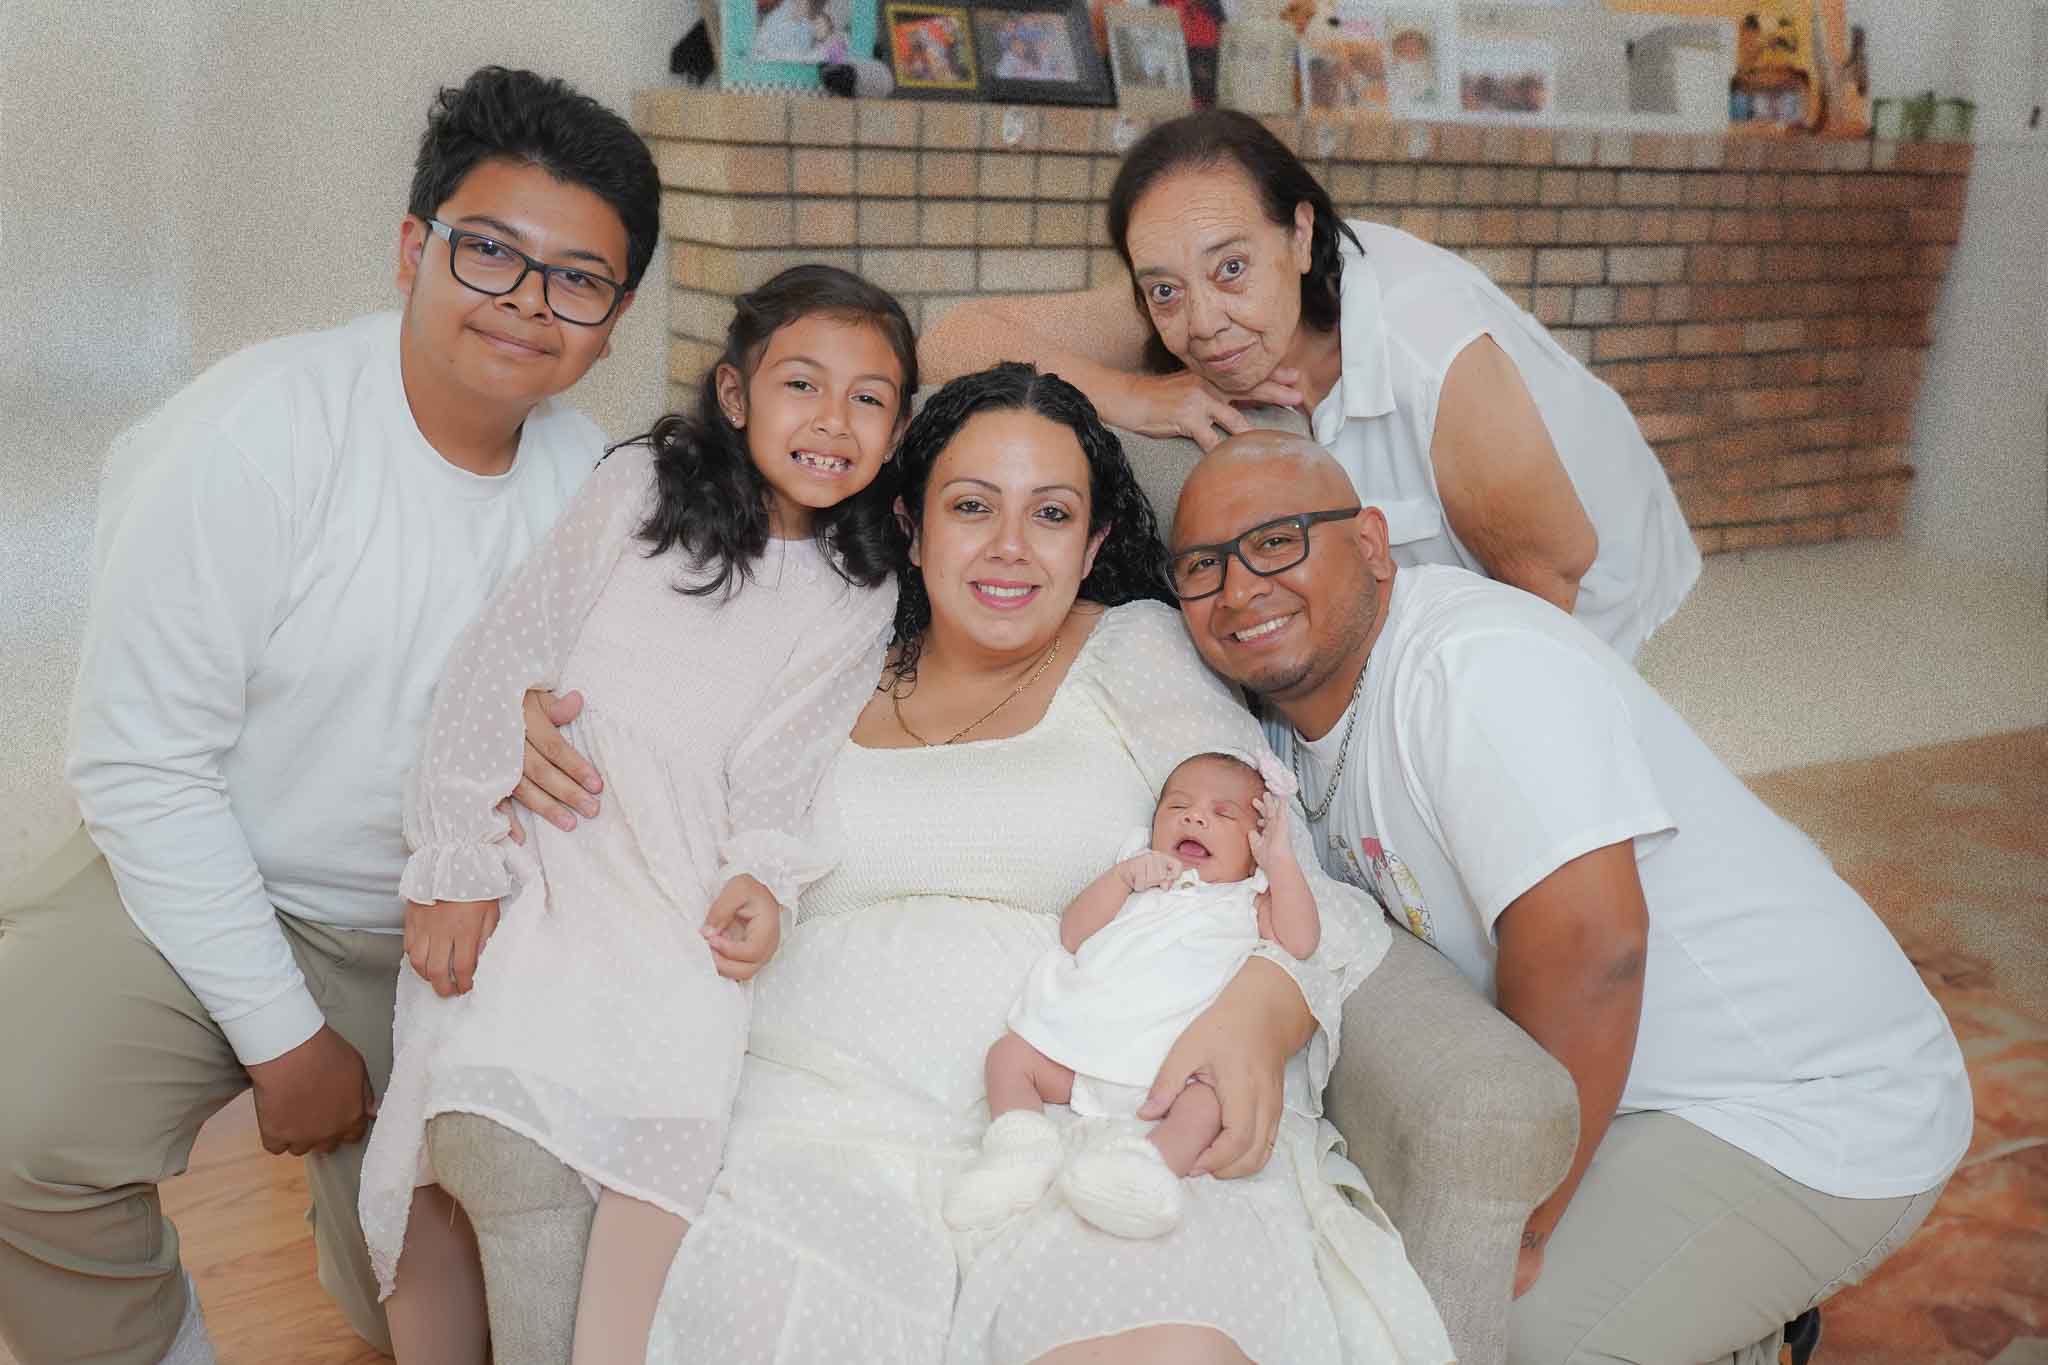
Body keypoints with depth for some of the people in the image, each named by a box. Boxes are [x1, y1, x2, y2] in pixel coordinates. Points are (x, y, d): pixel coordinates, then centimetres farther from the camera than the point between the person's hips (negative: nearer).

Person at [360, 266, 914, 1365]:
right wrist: (455, 865, -1)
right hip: (534, 856, -1)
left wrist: (762, 878, -12)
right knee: (487, 1099, -21)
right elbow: (498, 667, 3)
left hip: (678, 907, 1)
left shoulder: (860, 603, 10)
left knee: (672, 1096, -25)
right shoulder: (639, 489, 5)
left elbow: (775, 782, 8)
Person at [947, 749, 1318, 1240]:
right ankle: (1021, 1149, -28)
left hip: (1178, 1062, -4)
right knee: (1009, 1053, -10)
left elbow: (1299, 941, 4)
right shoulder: (1138, 882, 30)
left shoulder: (1246, 903, 25)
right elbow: (1072, 936, 14)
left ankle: (1152, 1162, -54)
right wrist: (1122, 876, 1)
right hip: (1081, 1039, 4)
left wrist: (1280, 859, 3)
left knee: (1217, 1093, -34)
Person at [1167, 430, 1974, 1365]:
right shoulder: (1298, 707, 4)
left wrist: (1513, 1227, -24)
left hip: (1805, 1109, -9)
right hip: (1644, 1084, 9)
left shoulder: (1475, 663, -25)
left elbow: (1589, 945, -34)